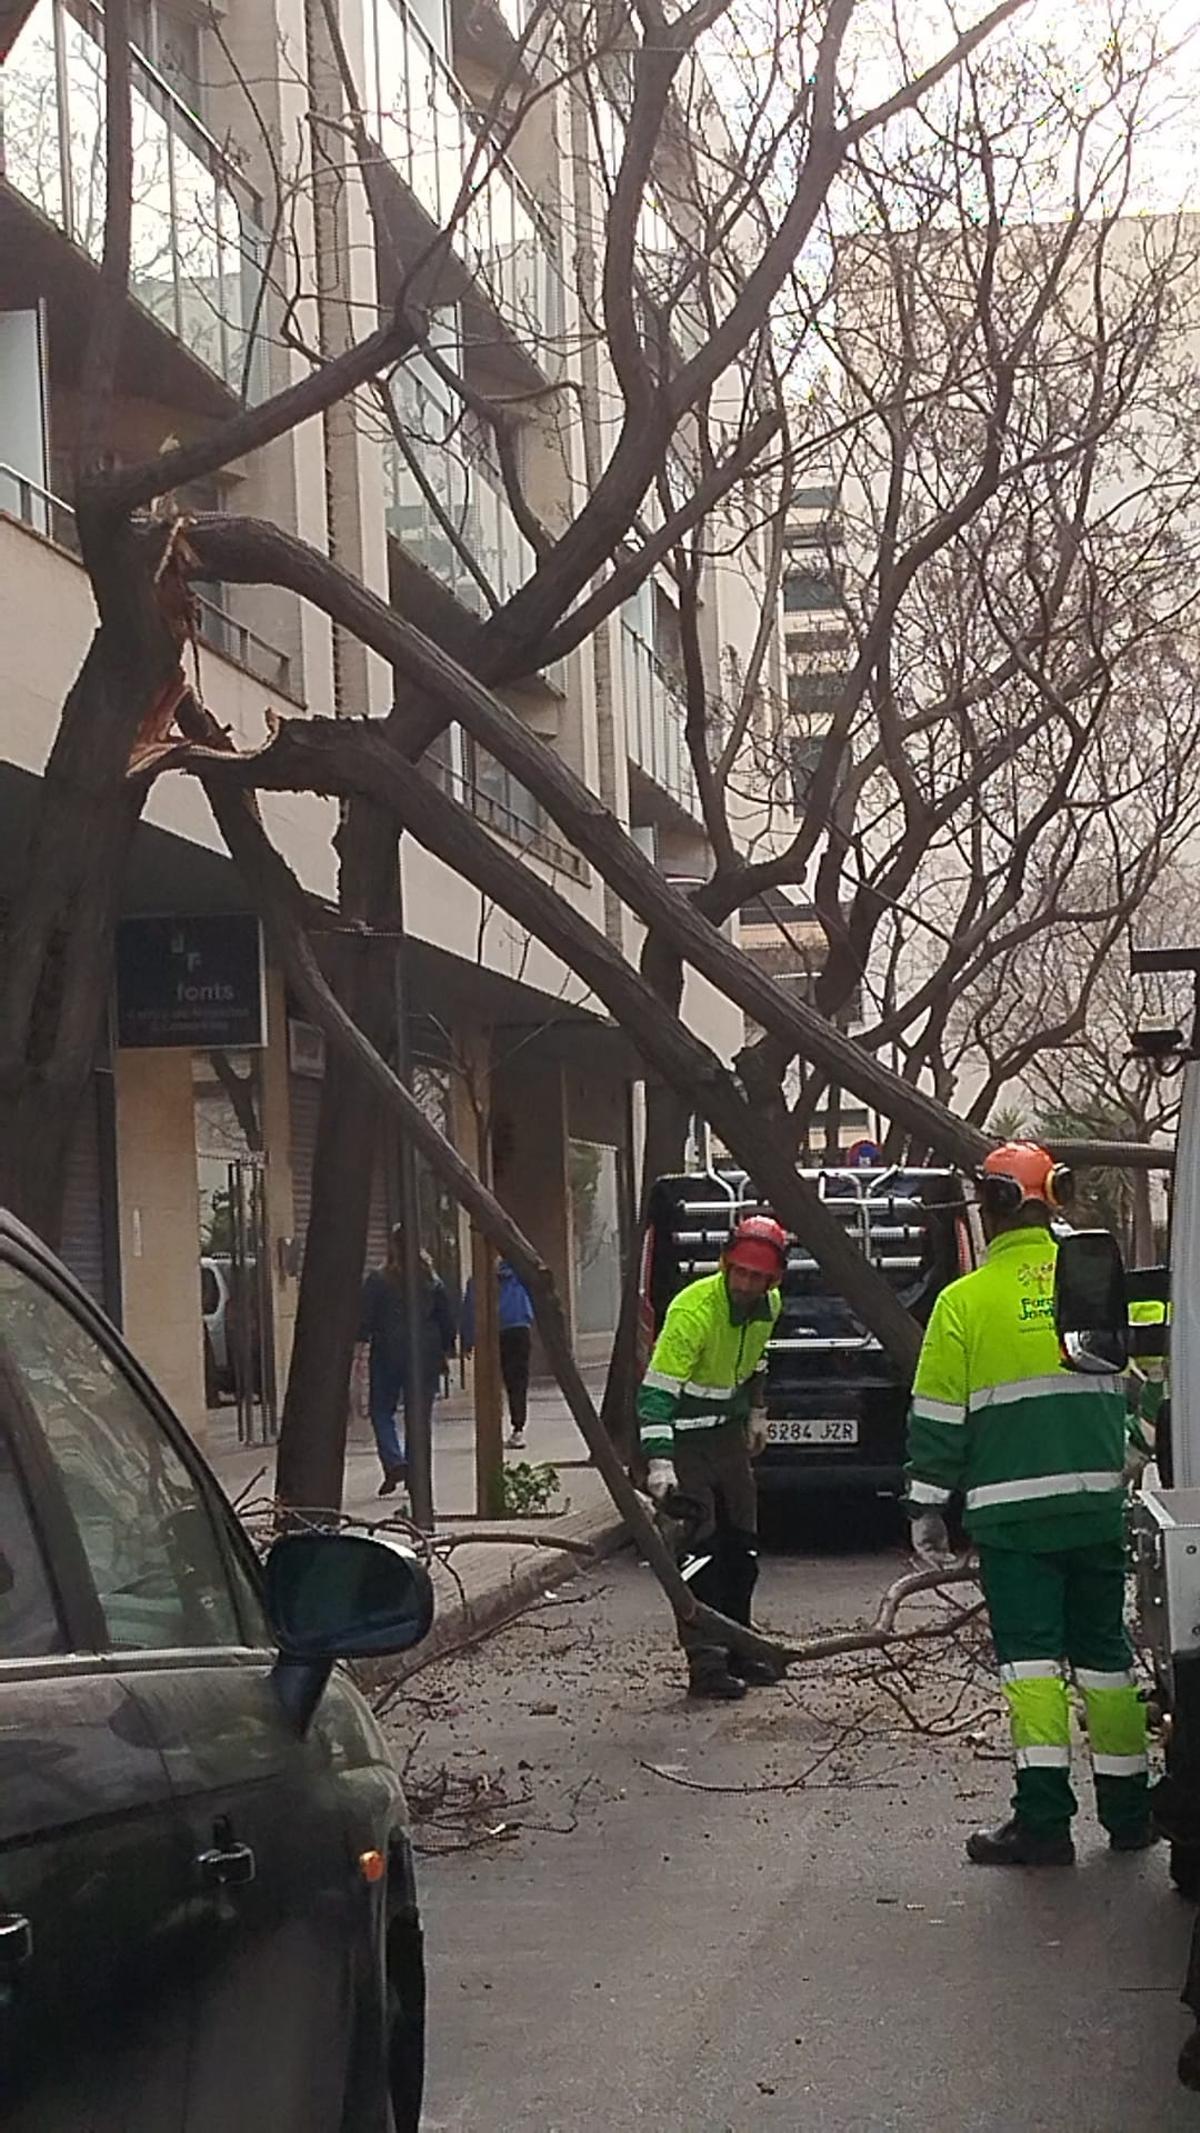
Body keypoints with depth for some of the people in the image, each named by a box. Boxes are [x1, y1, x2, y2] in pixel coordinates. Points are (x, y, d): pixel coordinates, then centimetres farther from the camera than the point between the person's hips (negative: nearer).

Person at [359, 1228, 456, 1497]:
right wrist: (446, 1350, 17)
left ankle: (393, 1462, -11)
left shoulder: (378, 1279, -8)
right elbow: (447, 1320, 9)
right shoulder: (431, 1280, 3)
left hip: (388, 1354, -3)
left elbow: (364, 1319, -9)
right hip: (425, 1355, 3)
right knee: (418, 1415, 8)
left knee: (382, 1411, 8)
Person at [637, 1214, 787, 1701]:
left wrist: (756, 1413, 18)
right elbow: (656, 1391, -31)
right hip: (684, 1437, -8)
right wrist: (659, 1463, -38)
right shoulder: (693, 1310, -28)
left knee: (742, 1547, 13)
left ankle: (737, 1650, 25)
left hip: (728, 1431, 8)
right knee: (699, 1551, -11)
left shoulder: (768, 1306, -4)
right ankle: (705, 1664, -9)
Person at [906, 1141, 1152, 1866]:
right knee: (1103, 1649, 12)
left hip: (1012, 1509, -3)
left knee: (1031, 1654, -3)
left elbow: (938, 1418, -4)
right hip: (1098, 1501, 3)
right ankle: (1128, 1811, 18)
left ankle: (1045, 1819, -8)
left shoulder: (966, 1302, -5)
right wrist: (1117, 1470, 25)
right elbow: (1128, 1390, 13)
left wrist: (928, 1505, 4)